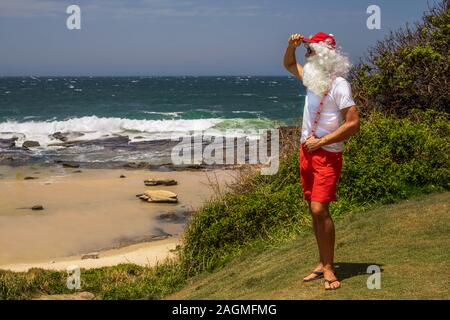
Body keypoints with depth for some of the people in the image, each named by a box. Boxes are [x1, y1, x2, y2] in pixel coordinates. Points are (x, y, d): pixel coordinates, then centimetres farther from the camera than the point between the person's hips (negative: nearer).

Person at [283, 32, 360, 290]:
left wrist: (321, 141, -17)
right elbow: (289, 65, 28)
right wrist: (291, 46, 7)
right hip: (307, 152, 8)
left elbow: (353, 124, -19)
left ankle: (329, 268, -8)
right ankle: (323, 264, 17)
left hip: (327, 155, -8)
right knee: (315, 211, 9)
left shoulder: (339, 84, -15)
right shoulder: (313, 77, 9)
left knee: (320, 209, -16)